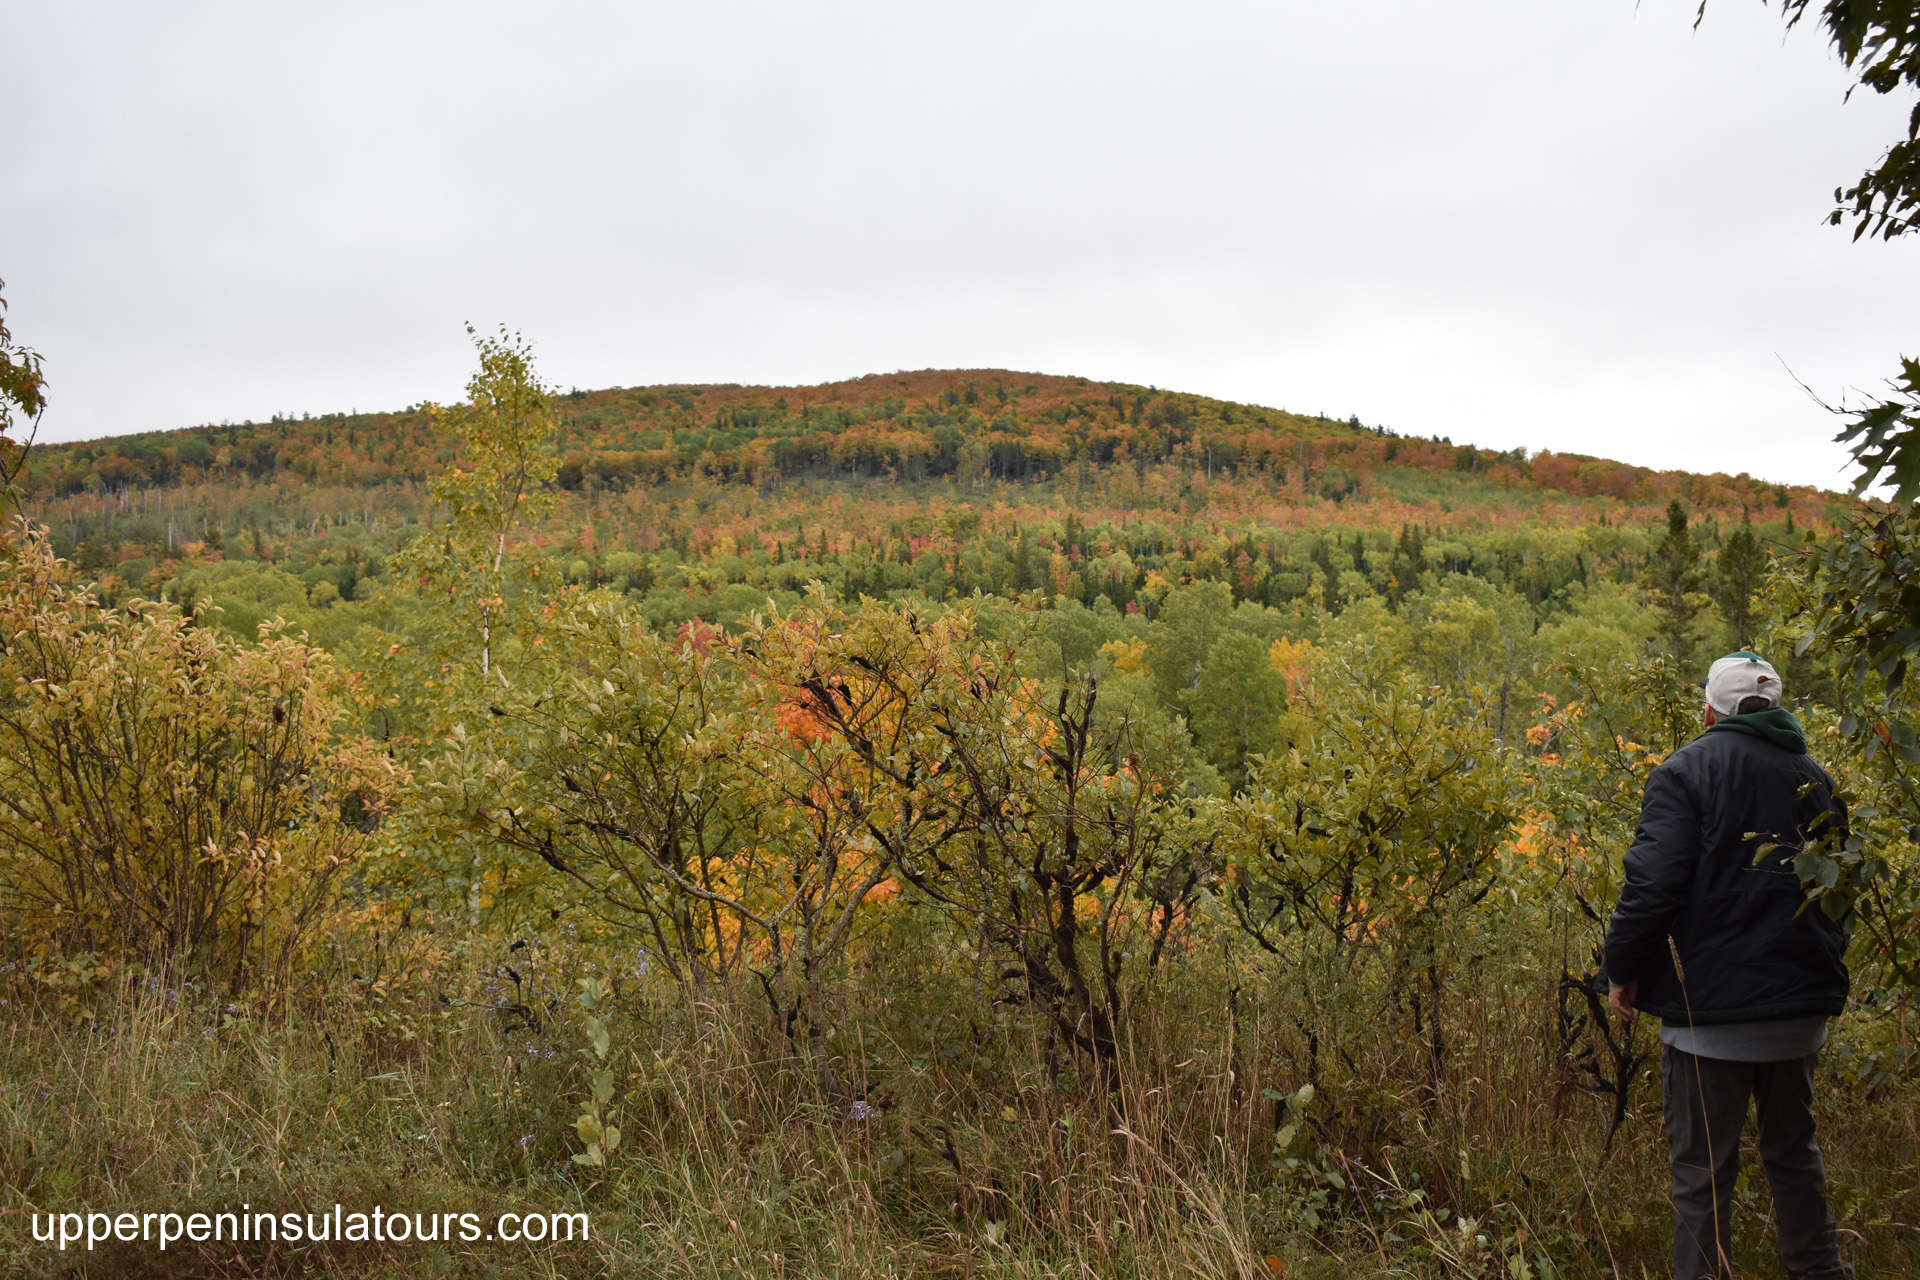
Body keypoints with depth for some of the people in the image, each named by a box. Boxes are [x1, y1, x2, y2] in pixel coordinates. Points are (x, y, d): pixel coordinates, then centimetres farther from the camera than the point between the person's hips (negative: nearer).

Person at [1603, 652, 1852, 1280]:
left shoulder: (1685, 770, -10)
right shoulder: (1814, 776, 9)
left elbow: (1653, 883, -18)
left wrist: (1622, 970, -7)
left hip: (1712, 1007, -6)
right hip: (1801, 1004, 6)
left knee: (1702, 1168, 2)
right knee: (1793, 1149, 22)